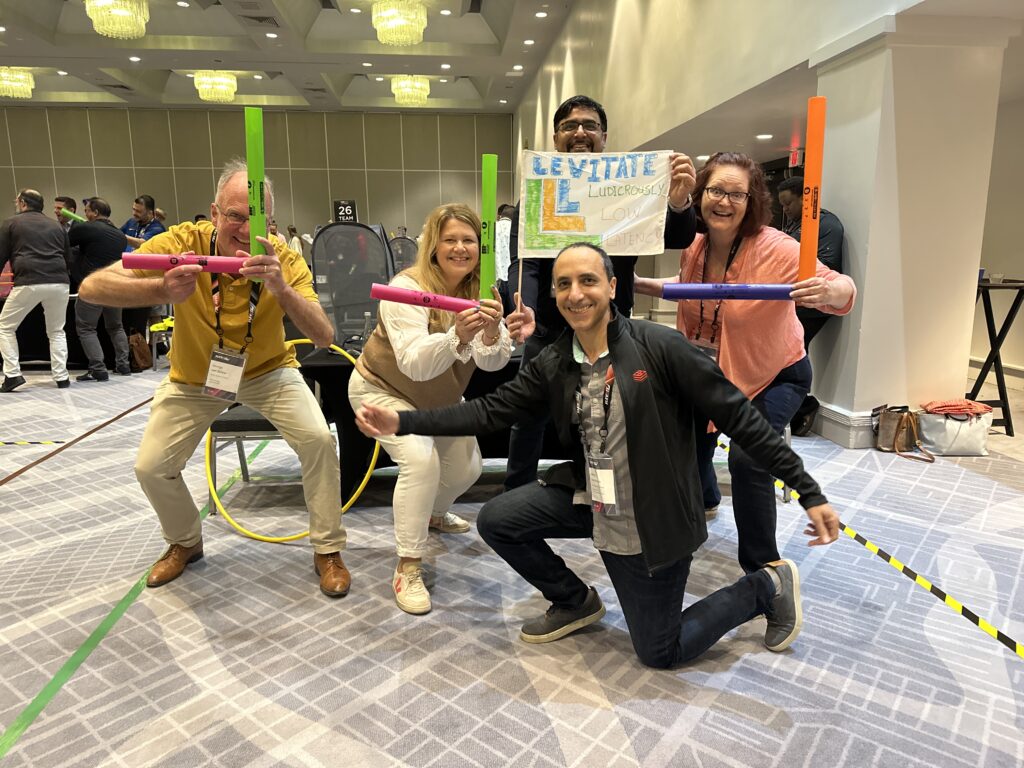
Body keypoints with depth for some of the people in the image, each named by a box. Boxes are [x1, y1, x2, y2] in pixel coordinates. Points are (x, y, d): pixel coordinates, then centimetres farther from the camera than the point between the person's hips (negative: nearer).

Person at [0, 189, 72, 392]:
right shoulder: (56, 226, 21)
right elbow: (69, 259, 22)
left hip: (28, 283, -3)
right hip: (60, 282, 3)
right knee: (56, 331, 16)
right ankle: (61, 377, 9)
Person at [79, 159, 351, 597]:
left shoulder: (284, 260, -24)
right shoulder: (183, 243, -25)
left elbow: (323, 337, -34)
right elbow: (91, 288, -30)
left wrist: (281, 289, -52)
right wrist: (161, 290, -51)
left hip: (266, 370, -1)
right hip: (194, 376, 1)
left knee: (318, 440, -21)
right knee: (151, 466, -4)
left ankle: (328, 551, 0)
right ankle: (185, 543, 29)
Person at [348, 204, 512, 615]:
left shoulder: (479, 291, -12)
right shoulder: (408, 288, -29)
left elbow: (493, 363, -21)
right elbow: (415, 364, -40)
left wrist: (492, 332, -43)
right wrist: (458, 337, -58)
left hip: (439, 397, 6)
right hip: (383, 390, -6)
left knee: (467, 468, 9)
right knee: (421, 459, -26)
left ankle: (435, 513, 43)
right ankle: (407, 569, -13)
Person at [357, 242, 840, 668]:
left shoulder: (659, 347, -21)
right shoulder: (553, 365, -4)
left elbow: (738, 416, -17)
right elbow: (492, 410, -5)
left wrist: (809, 492, -16)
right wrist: (402, 422, -14)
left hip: (655, 519, -5)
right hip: (592, 500, 5)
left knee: (660, 653, 5)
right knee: (496, 521, -2)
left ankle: (767, 588, 27)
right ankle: (575, 603, 22)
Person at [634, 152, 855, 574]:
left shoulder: (777, 249, -27)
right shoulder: (693, 246, -10)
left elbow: (844, 290, -30)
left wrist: (830, 291, -53)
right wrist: (640, 284, -2)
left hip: (774, 375, -6)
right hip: (710, 372, 6)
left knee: (747, 457, -26)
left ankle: (762, 570, -4)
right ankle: (705, 500, 57)